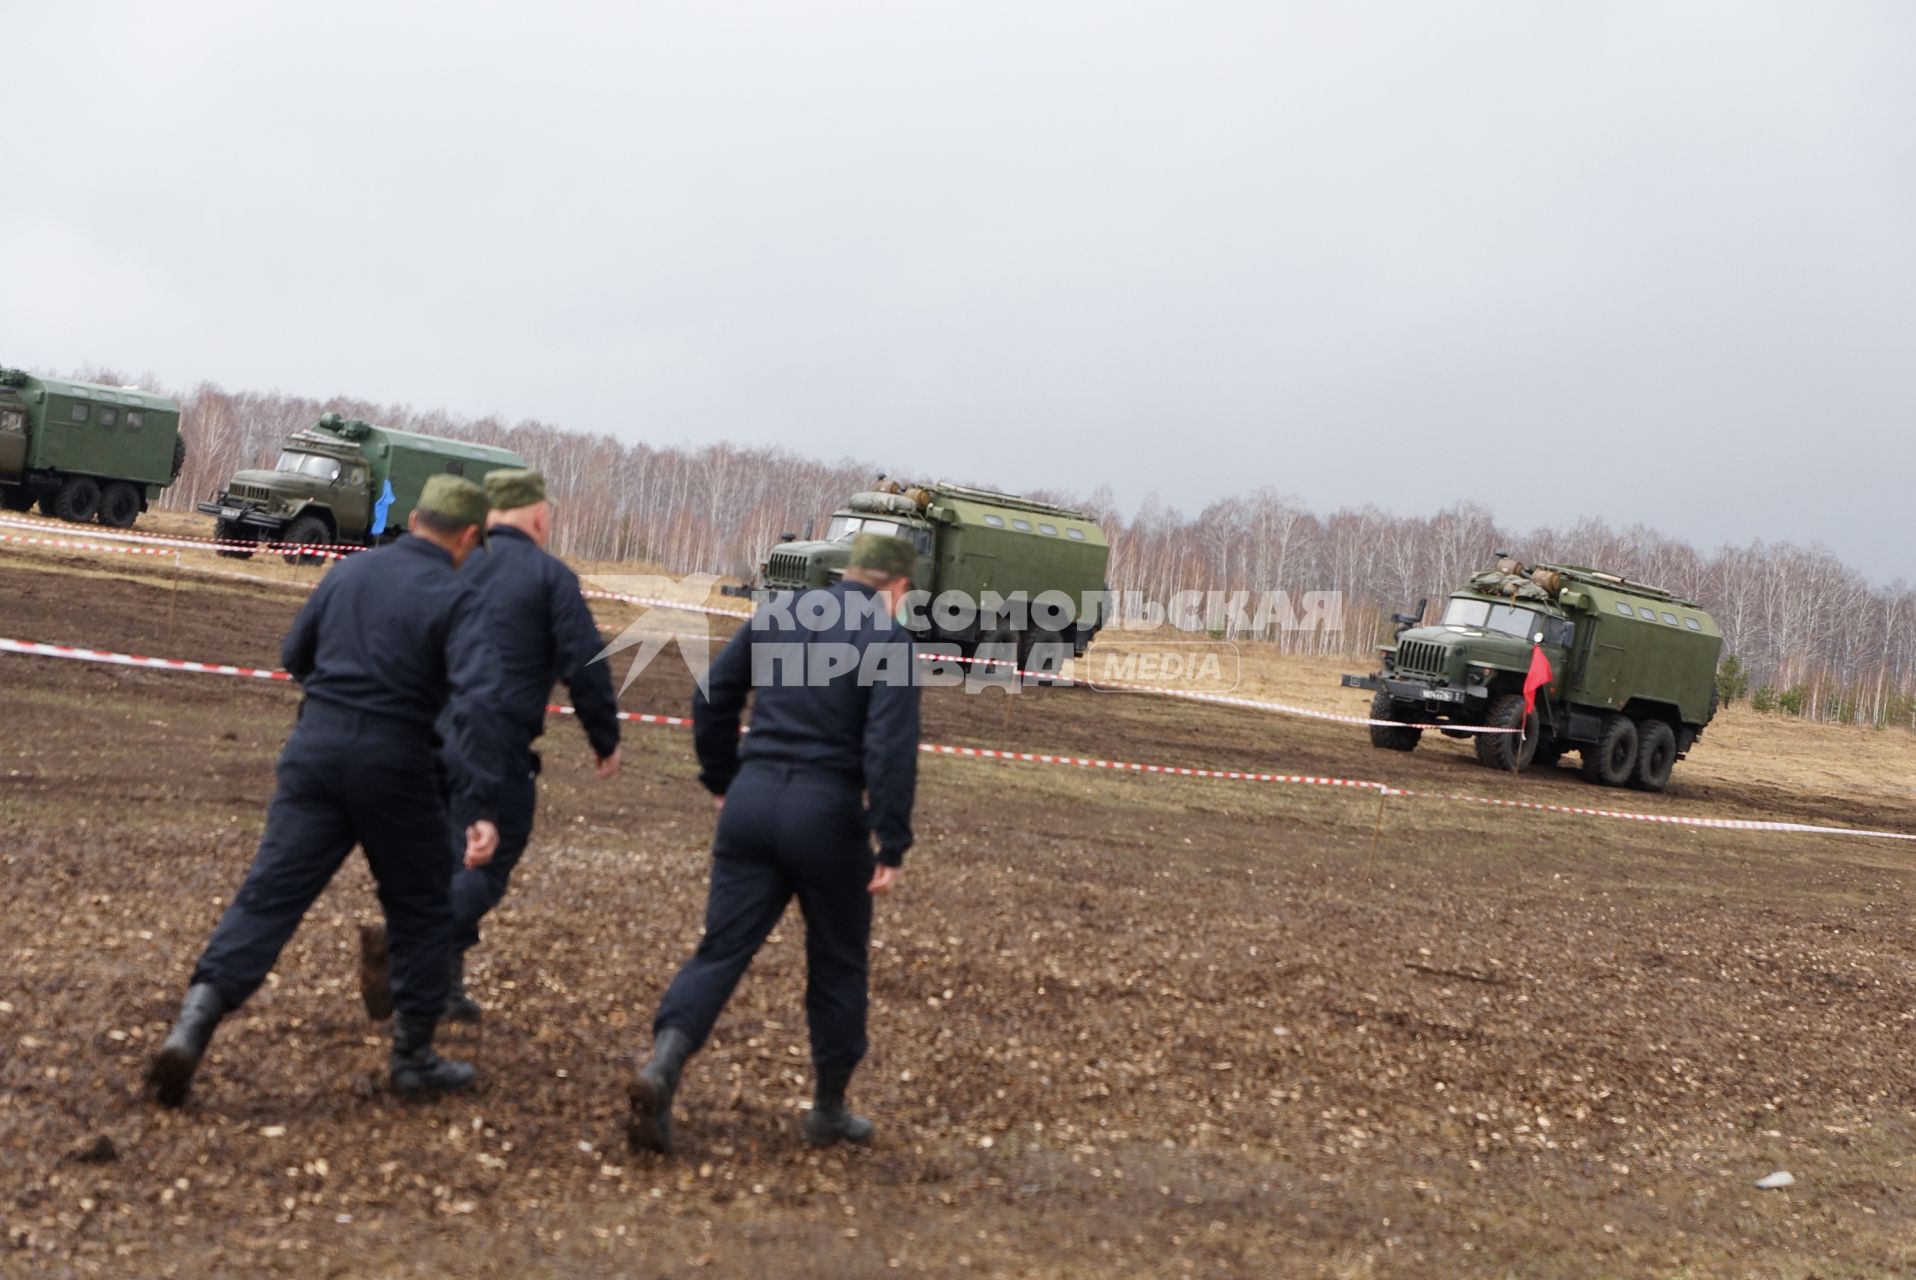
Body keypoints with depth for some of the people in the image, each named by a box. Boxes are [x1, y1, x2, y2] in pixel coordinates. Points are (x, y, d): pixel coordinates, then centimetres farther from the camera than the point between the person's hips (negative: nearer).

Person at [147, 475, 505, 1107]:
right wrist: (481, 806, -24)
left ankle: (194, 1023, -13)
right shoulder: (455, 598, -8)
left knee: (270, 893, 2)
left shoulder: (349, 570, 9)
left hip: (315, 746, 4)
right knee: (421, 908, 14)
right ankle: (413, 1058, 20)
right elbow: (476, 699, -21)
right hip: (393, 766, -4)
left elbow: (294, 655, 19)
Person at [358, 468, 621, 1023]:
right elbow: (585, 665, -7)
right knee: (488, 864, 0)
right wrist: (606, 739, 4)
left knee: (447, 857, 18)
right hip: (498, 741, -6)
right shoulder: (549, 575, -2)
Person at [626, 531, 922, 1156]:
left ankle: (662, 1065, -16)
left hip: (753, 800, 4)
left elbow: (712, 698, 13)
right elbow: (891, 749, -16)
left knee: (722, 947, 5)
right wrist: (892, 847, -13)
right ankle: (829, 1110, 23)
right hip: (828, 813, -4)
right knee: (838, 963, 13)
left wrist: (722, 780, 23)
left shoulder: (776, 615, 10)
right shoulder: (888, 642, -6)